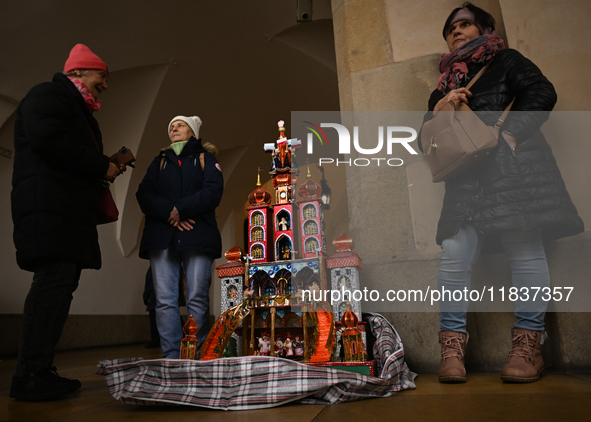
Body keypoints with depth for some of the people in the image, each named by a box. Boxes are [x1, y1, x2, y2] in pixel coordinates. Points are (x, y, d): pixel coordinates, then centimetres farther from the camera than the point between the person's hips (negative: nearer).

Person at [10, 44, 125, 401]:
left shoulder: (78, 110, 31)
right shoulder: (49, 95, 2)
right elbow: (46, 139, -17)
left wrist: (103, 169, 12)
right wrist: (101, 166, -12)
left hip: (70, 211, 10)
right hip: (49, 207, -10)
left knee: (59, 284, 5)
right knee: (55, 280, -16)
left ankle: (39, 370, 9)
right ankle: (31, 375, -11)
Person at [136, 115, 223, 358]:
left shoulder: (206, 159, 18)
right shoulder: (159, 162, 26)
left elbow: (213, 192, -1)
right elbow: (144, 194, 9)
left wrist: (180, 210, -11)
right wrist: (169, 213, -9)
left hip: (197, 235, -2)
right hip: (161, 236, 3)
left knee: (197, 299, -8)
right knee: (165, 300, -4)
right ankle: (171, 358, 1)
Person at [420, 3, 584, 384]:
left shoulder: (506, 61, 15)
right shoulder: (444, 86, 27)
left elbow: (543, 93, 0)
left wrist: (508, 134, -13)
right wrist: (439, 109, 3)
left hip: (514, 167, -3)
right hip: (466, 178, 4)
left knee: (525, 250, -8)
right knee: (454, 254, -11)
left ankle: (528, 346, -1)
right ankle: (453, 347, -10)